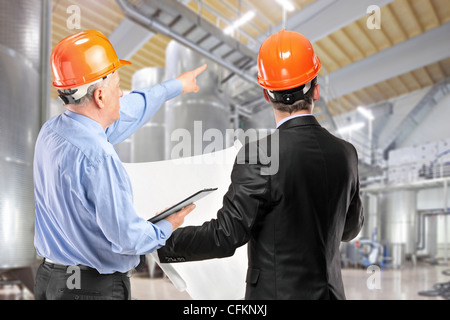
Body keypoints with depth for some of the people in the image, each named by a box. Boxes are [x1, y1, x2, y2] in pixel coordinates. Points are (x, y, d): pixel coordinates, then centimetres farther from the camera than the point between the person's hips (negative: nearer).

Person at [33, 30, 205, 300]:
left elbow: (123, 113, 11)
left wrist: (175, 86, 22)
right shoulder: (97, 158, -29)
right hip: (97, 288, -8)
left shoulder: (50, 132, -2)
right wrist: (168, 227, -4)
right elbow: (127, 238, -25)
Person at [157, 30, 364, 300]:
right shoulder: (345, 153, -5)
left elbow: (226, 236, -20)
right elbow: (351, 228, 8)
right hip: (330, 291, 6)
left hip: (275, 293, -5)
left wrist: (164, 245, -8)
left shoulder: (258, 157, -23)